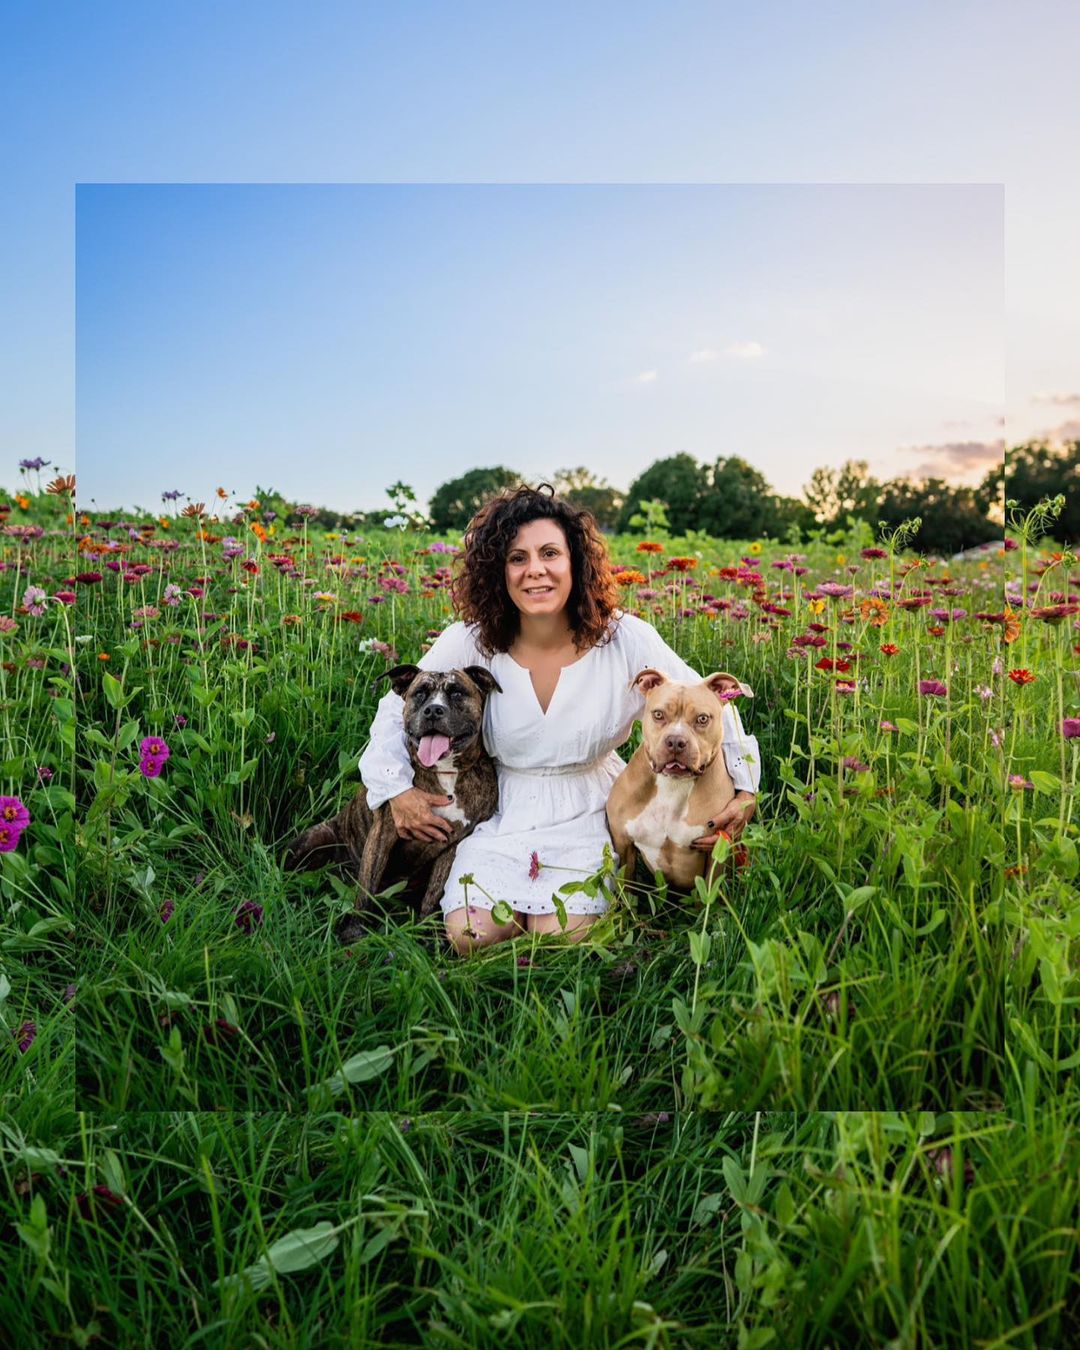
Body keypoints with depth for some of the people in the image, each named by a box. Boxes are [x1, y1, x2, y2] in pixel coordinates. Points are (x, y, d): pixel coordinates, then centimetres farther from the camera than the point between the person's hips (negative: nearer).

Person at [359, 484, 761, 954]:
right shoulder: (469, 642, -12)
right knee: (470, 937, -17)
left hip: (589, 815, -1)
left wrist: (744, 790, -8)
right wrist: (396, 789, -7)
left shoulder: (625, 639, -14)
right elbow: (396, 710, 3)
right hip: (503, 814, 1)